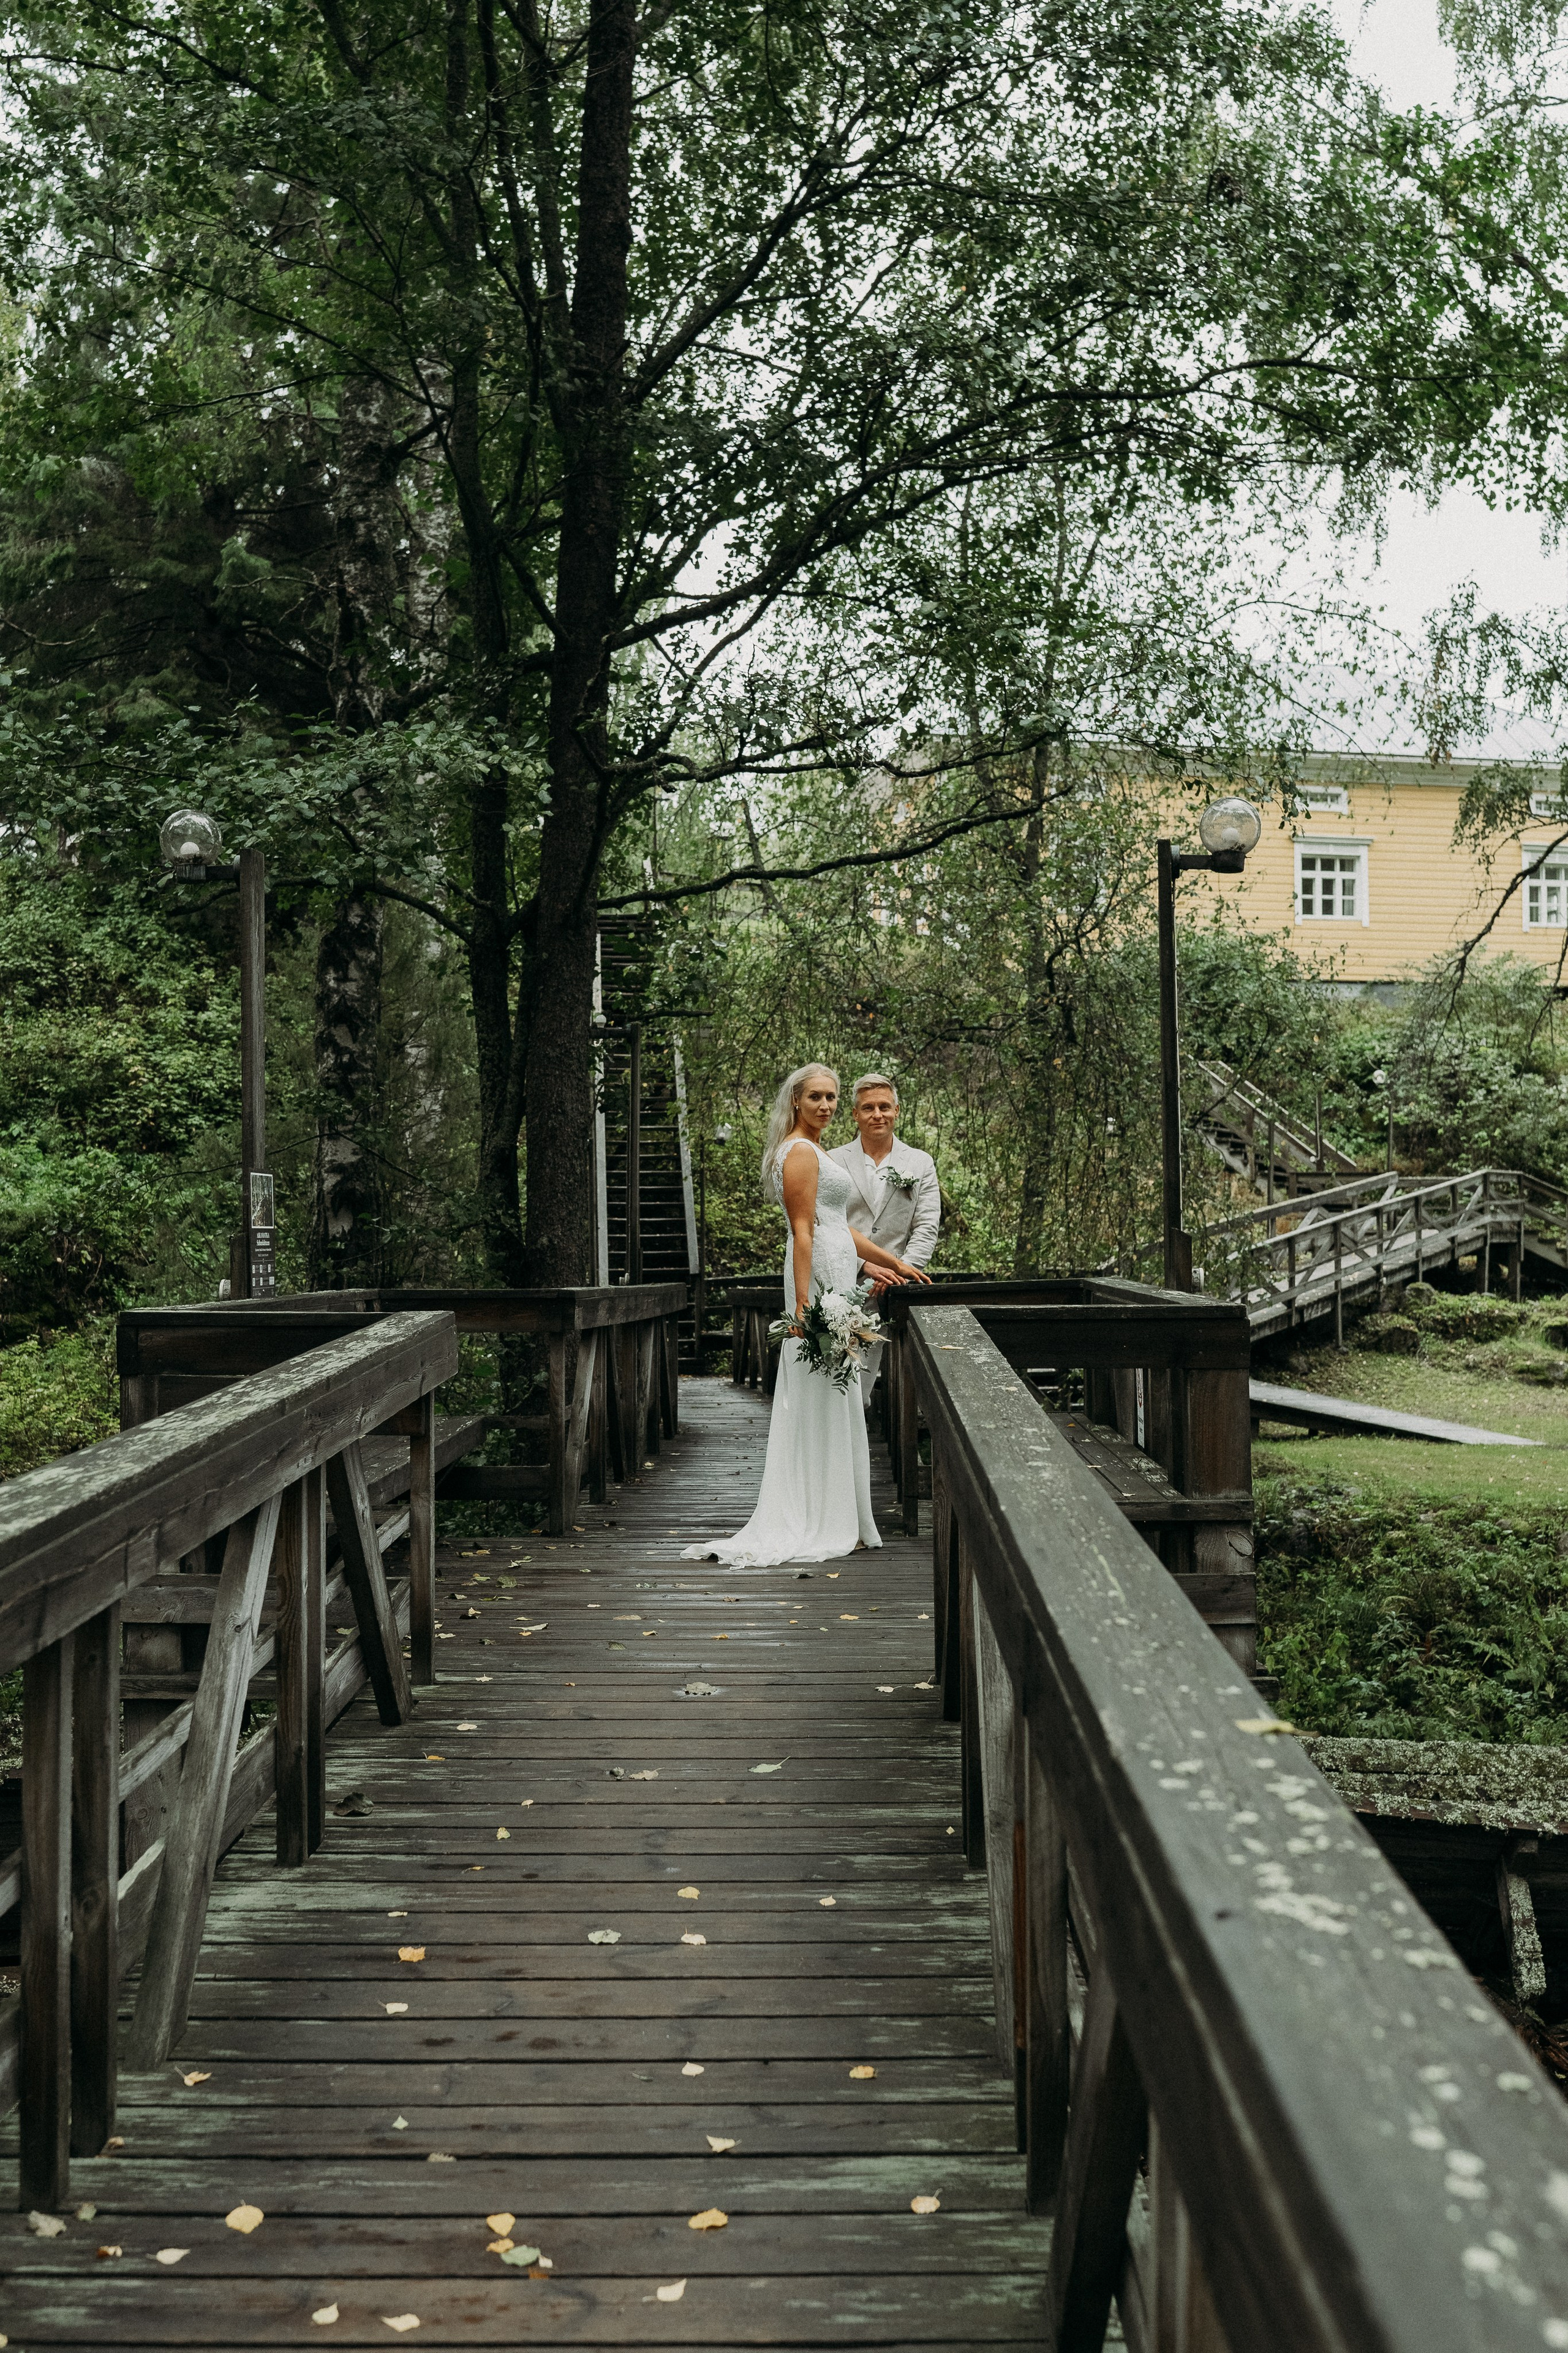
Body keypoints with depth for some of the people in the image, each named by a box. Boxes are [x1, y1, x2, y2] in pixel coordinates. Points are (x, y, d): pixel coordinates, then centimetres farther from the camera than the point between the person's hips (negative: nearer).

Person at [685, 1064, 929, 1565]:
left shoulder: (813, 1150, 20)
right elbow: (803, 1232, -18)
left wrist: (888, 1262, 26)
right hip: (821, 1279, -10)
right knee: (825, 1397, -6)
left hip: (833, 1277, 10)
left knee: (824, 1399, 11)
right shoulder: (801, 1153, -11)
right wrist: (805, 1304, -22)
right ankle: (826, 1526, -1)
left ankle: (807, 1520, 15)